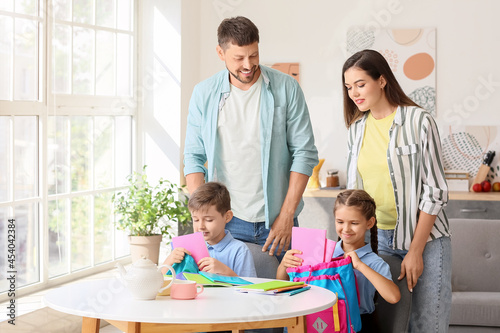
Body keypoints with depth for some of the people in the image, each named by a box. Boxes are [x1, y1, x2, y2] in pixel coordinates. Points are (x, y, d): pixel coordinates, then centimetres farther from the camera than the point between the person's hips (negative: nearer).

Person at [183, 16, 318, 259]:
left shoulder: (286, 88, -3)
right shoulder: (204, 93, 2)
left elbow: (304, 153, -3)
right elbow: (193, 157, 5)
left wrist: (286, 215, -8)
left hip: (276, 221, -1)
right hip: (225, 221, 1)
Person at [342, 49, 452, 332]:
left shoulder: (419, 121, -9)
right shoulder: (357, 128, 8)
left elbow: (434, 191, -9)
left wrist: (416, 251, -12)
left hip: (424, 238, -4)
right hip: (376, 238, 5)